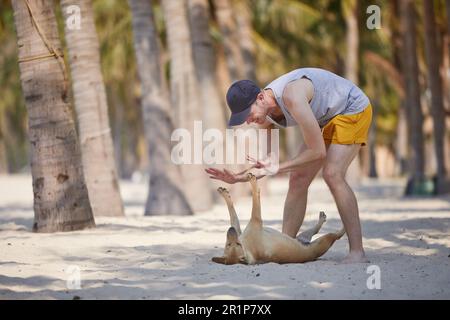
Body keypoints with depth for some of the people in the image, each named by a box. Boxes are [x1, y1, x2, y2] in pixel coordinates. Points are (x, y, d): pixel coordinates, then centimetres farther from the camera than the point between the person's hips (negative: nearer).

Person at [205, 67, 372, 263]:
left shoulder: (291, 96, -38)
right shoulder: (263, 114, -10)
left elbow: (318, 151, -32)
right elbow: (265, 164, 0)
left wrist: (279, 168, -29)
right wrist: (238, 178, -17)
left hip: (353, 109, -8)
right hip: (326, 119, 8)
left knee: (332, 174, -24)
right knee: (297, 179, 0)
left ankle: (357, 251, -22)